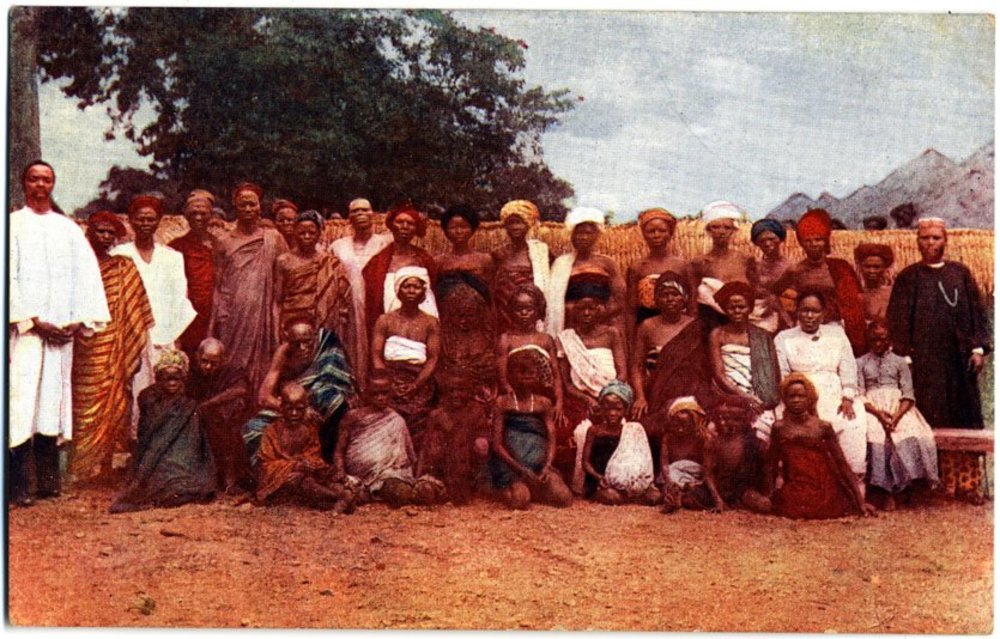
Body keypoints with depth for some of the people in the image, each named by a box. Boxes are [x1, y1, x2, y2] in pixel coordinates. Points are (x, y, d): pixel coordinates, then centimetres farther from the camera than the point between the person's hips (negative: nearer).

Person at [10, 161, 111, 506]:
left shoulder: (68, 228, 15)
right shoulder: (12, 224, 4)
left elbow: (87, 274, 9)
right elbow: (8, 278, -4)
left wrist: (81, 320, -4)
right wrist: (33, 321, -12)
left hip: (61, 331, 3)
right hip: (24, 329, -3)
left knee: (52, 401, 4)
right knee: (22, 401, -8)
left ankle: (48, 481, 9)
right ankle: (18, 487, -7)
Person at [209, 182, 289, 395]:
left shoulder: (273, 238, 7)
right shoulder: (223, 240, 7)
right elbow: (218, 284, 9)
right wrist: (220, 313, 1)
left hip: (262, 314, 0)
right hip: (232, 314, 0)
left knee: (260, 367, 1)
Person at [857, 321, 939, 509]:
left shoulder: (900, 362, 17)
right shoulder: (861, 363, 16)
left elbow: (908, 395, 5)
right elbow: (859, 395, 4)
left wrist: (896, 416, -15)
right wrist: (878, 413, -15)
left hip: (898, 407, 1)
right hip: (872, 408, -1)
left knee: (911, 435, -32)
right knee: (874, 436, -34)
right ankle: (888, 492, -32)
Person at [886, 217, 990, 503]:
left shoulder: (961, 273, 10)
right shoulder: (908, 277, 3)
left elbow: (977, 312, 9)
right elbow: (897, 320, 0)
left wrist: (978, 348, -1)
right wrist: (905, 355, -9)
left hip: (959, 358, 2)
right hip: (925, 359, -2)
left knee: (965, 420, 3)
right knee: (931, 422, -2)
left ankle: (967, 482, 9)